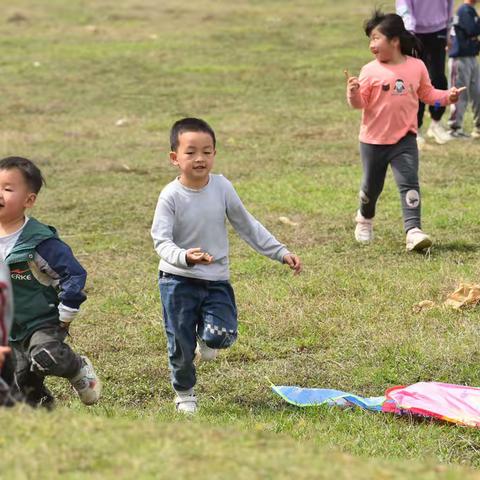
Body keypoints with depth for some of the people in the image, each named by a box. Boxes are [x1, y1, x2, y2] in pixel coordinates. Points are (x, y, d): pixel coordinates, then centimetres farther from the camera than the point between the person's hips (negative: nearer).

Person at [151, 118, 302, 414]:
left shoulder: (222, 188, -4)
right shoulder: (171, 196, -14)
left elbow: (247, 226, 8)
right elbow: (161, 240, -19)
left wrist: (281, 253, 5)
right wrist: (184, 257, -40)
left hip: (216, 280, 2)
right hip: (178, 280, -2)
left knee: (221, 335, -19)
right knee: (181, 346, 3)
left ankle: (206, 336, 18)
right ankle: (184, 393, 30)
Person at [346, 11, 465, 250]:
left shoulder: (417, 67, -1)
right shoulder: (370, 71, -9)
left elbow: (427, 94, 13)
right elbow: (360, 103, -9)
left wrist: (448, 96, -3)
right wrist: (354, 93, -30)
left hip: (404, 138, 0)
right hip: (373, 140, 0)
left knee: (409, 183, -15)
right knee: (372, 186, 14)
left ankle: (413, 230, -21)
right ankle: (365, 219, 43)